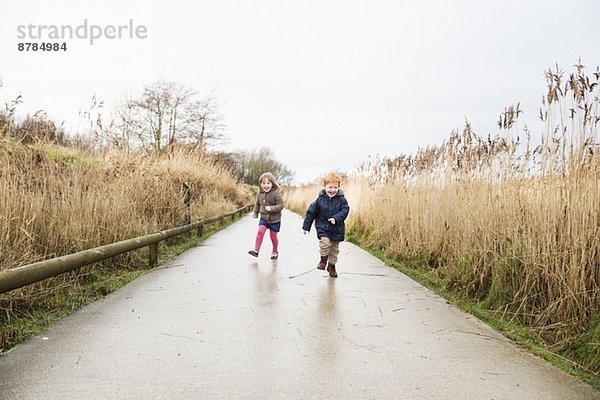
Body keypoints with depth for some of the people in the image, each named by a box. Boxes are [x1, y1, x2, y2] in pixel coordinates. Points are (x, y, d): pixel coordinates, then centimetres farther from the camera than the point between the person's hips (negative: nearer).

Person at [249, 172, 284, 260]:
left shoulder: (276, 193, -18)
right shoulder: (260, 194, -2)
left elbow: (280, 205, -20)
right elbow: (257, 204, 16)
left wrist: (271, 208, -32)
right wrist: (255, 213, 17)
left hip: (275, 219, -3)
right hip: (263, 218, 3)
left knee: (273, 236, 8)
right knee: (260, 231, -15)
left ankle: (275, 252, 30)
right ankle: (256, 250, -12)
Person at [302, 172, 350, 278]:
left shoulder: (341, 199, -6)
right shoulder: (320, 199, -7)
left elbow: (345, 210, -11)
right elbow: (311, 212, 0)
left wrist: (336, 218, -29)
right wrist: (306, 226, 3)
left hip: (336, 229, 2)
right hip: (322, 227, -2)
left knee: (334, 248, 11)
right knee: (325, 242, -23)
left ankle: (332, 265, 31)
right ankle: (323, 259, 3)